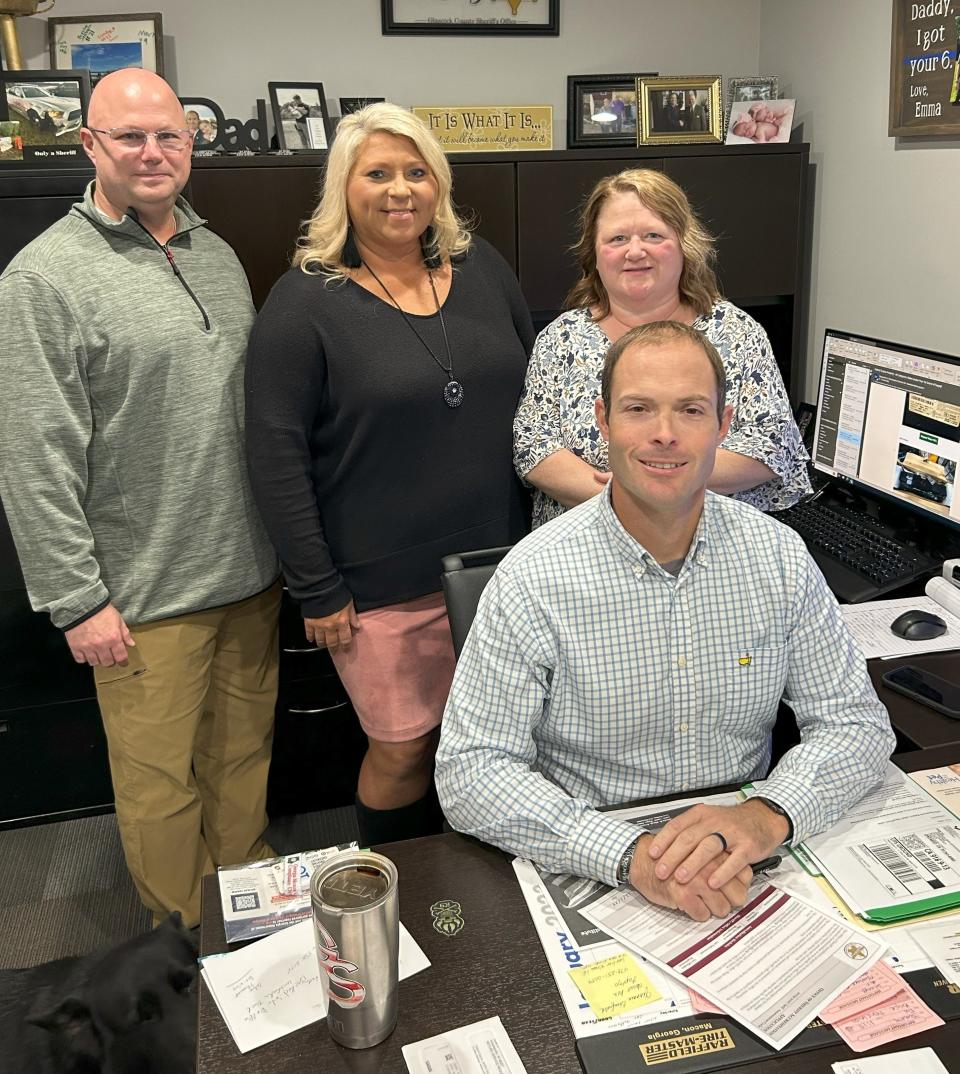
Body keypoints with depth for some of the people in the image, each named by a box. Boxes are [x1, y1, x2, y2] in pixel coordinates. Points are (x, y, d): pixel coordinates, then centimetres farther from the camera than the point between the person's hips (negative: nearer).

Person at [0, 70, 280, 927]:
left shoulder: (218, 256, 10)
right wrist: (78, 600, -13)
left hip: (253, 573, 6)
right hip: (148, 597, -5)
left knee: (245, 756, 18)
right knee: (162, 782, 8)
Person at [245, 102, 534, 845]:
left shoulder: (482, 268, 6)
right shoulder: (306, 301, -8)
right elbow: (276, 452, -9)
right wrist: (317, 589, -10)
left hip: (497, 562, 5)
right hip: (384, 583, -4)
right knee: (403, 751, 7)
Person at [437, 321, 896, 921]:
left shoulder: (780, 557, -4)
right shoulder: (534, 580, -14)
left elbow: (857, 724, -1)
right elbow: (470, 772, -15)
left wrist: (768, 816, -22)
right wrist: (629, 854, -29)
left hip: (741, 870, 1)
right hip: (594, 881, -1)